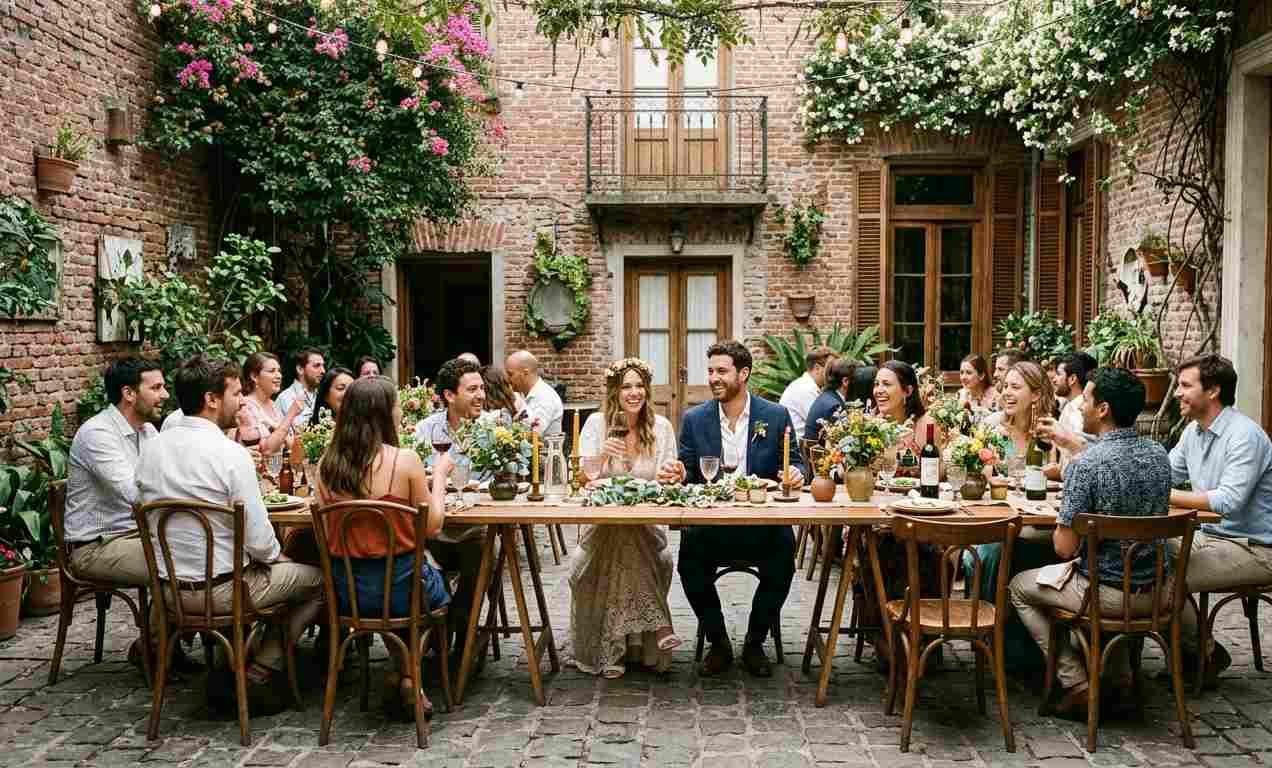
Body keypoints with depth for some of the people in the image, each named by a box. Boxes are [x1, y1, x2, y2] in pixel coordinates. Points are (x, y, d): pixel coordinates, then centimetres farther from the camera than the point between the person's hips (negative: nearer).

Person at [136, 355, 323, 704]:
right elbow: (259, 541, -20)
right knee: (319, 577, 8)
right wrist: (278, 556, 3)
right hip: (217, 590, -7)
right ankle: (260, 672, 7)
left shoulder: (152, 447, 0)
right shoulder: (231, 454, -20)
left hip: (167, 587, 8)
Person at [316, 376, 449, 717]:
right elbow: (432, 526, -10)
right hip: (399, 589, -4)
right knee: (437, 582, 29)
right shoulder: (405, 460, -18)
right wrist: (439, 478, 5)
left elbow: (330, 528, 9)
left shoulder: (327, 463, -5)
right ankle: (407, 676, 25)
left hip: (346, 592, 4)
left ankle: (403, 674, 33)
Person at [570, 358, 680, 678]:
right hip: (601, 523, -1)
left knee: (663, 560, -30)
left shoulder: (661, 426, 5)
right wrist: (600, 455, -26)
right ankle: (657, 626, -26)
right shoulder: (596, 423, 1)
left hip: (647, 524, 1)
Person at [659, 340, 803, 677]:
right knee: (688, 560, -26)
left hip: (763, 522, -1)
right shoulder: (694, 419, 7)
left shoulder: (777, 416, 4)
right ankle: (718, 643, -1)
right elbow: (687, 471, 9)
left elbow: (795, 464, 6)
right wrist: (678, 474, -14)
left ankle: (754, 643, -2)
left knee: (782, 554, -28)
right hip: (710, 521, 1)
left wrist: (796, 474, -18)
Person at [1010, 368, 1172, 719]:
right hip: (1155, 591, 7)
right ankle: (1120, 677, 33)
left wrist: (1059, 521, 1)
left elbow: (1065, 548, -19)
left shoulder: (1084, 466, -23)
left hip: (1107, 592, -7)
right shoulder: (1159, 454, -2)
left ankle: (1077, 686, 12)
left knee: (1019, 587, 18)